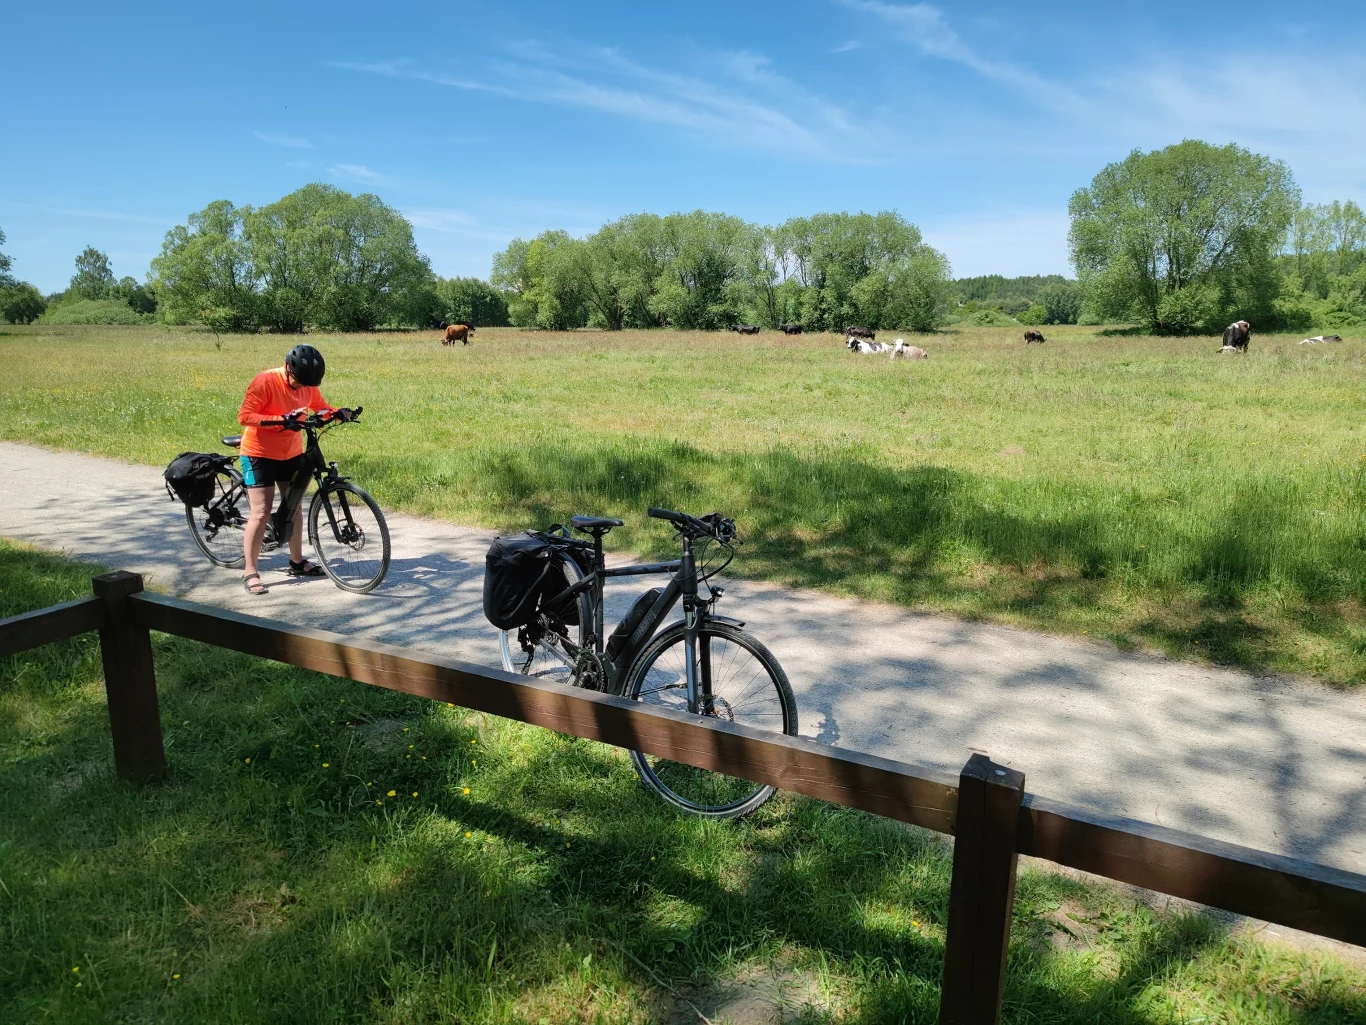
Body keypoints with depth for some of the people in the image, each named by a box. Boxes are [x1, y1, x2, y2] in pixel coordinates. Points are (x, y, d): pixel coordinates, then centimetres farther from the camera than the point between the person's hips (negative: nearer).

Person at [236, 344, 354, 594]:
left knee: (295, 507, 13)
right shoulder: (265, 382, -22)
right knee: (261, 513, -8)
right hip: (260, 454, -6)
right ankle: (250, 573, 1)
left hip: (291, 453, 6)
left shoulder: (307, 385, -5)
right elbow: (244, 416, -25)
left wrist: (339, 412, -12)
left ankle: (297, 562, 28)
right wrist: (281, 419, -37)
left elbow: (321, 406, 10)